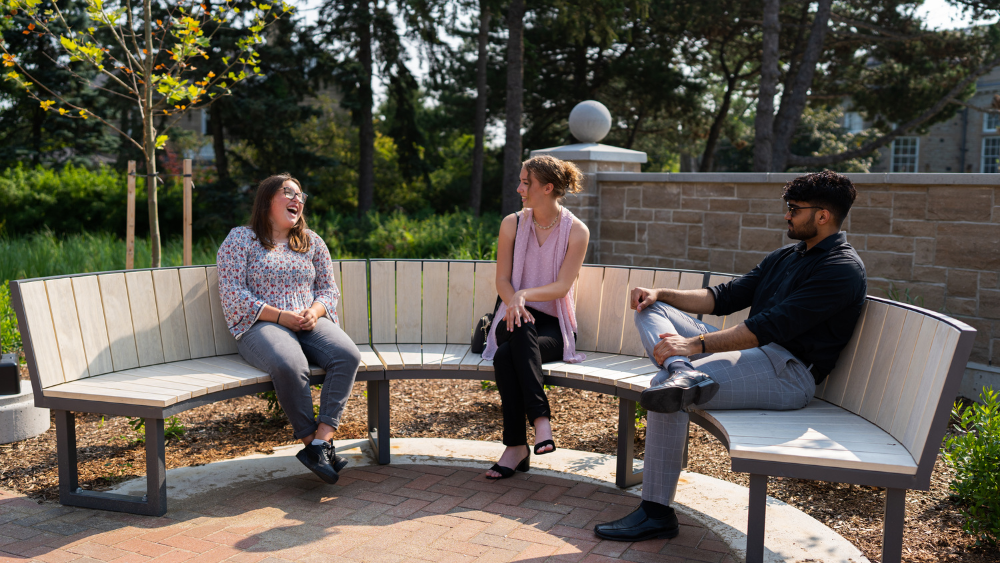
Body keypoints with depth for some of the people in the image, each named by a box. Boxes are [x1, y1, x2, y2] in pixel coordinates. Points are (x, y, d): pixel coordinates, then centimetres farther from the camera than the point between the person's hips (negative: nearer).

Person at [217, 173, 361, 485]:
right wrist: (280, 316, -14)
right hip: (261, 325, -4)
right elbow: (232, 294, -4)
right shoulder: (240, 239, 6)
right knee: (290, 365, -38)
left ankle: (321, 439, -30)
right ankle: (311, 442, -22)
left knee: (348, 355, -28)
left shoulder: (312, 241, 20)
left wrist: (314, 311, -6)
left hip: (311, 322, 4)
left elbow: (329, 288, 19)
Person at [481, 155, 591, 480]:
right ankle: (541, 418, -36)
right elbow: (502, 280, 4)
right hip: (517, 317, 2)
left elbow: (562, 286, -11)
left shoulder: (576, 231, -3)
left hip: (555, 325, -2)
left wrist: (524, 295, -27)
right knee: (521, 331, -37)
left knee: (507, 356, -34)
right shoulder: (512, 224, 6)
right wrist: (514, 303, -18)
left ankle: (516, 447, -31)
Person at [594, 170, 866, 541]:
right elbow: (724, 297, 19)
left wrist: (696, 344, -24)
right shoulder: (785, 257, 21)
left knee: (665, 387, -28)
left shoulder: (843, 269, -10)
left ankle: (657, 513, -19)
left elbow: (771, 327, -20)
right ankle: (683, 372, -30)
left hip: (789, 371, -10)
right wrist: (661, 294, 5)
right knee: (651, 308, 3)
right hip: (752, 349, 10)